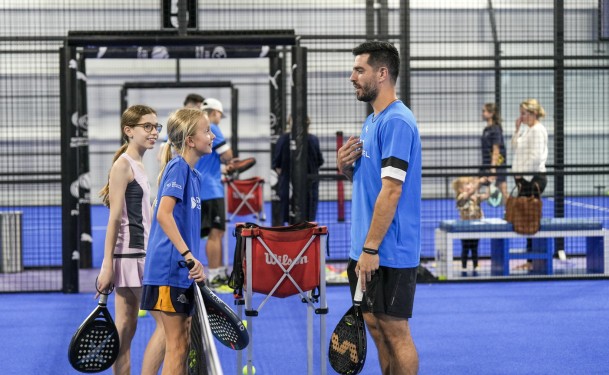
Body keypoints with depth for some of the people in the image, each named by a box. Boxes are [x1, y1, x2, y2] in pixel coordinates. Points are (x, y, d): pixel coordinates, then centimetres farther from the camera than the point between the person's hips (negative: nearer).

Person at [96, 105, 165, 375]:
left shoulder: (137, 165, 16)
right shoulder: (123, 165, -11)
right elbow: (114, 218, -16)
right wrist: (107, 266, -19)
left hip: (139, 254, 9)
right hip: (131, 255, -9)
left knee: (126, 327, 8)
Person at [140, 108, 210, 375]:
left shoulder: (194, 174, 16)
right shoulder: (177, 166, -11)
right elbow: (163, 215, -23)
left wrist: (195, 264, 16)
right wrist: (189, 256, -26)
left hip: (184, 271, 9)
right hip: (170, 269, -9)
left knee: (182, 343, 12)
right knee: (176, 346, -5)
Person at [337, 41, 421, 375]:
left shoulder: (397, 122, -16)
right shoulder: (372, 121, 14)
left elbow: (391, 190, -21)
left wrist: (371, 248, -22)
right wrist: (346, 167, 2)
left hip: (389, 251, -9)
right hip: (366, 249, 10)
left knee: (394, 329, -2)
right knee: (375, 326, 14)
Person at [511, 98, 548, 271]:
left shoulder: (538, 130, -13)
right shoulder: (527, 129, 17)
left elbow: (536, 157, -19)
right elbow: (515, 147, 21)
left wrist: (522, 174, -17)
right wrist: (517, 129, 12)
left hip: (533, 178, -10)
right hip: (526, 179, 10)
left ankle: (533, 260, -3)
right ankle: (532, 259, 14)